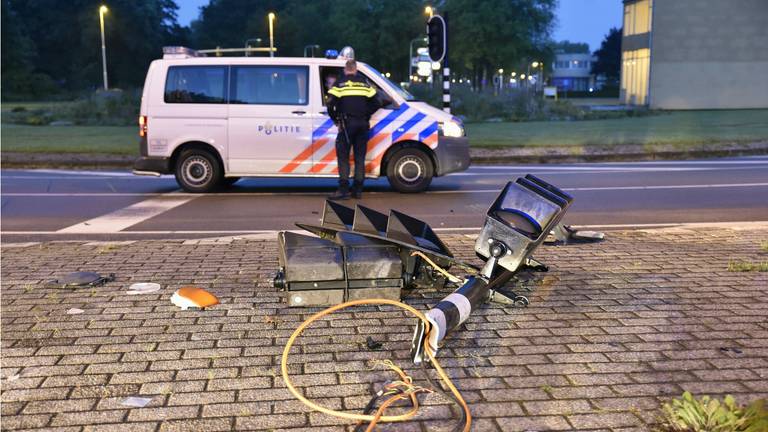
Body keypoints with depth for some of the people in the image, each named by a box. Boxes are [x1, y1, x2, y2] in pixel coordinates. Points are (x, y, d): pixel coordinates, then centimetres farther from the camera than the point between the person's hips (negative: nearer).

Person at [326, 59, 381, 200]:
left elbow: (331, 105, -8)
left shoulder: (340, 84, 0)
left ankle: (343, 189, -6)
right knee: (360, 157, 10)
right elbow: (376, 103, 8)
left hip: (347, 124, -3)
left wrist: (336, 119, 6)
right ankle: (358, 190, 11)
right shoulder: (364, 83, 10)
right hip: (362, 124, 4)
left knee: (343, 156, 1)